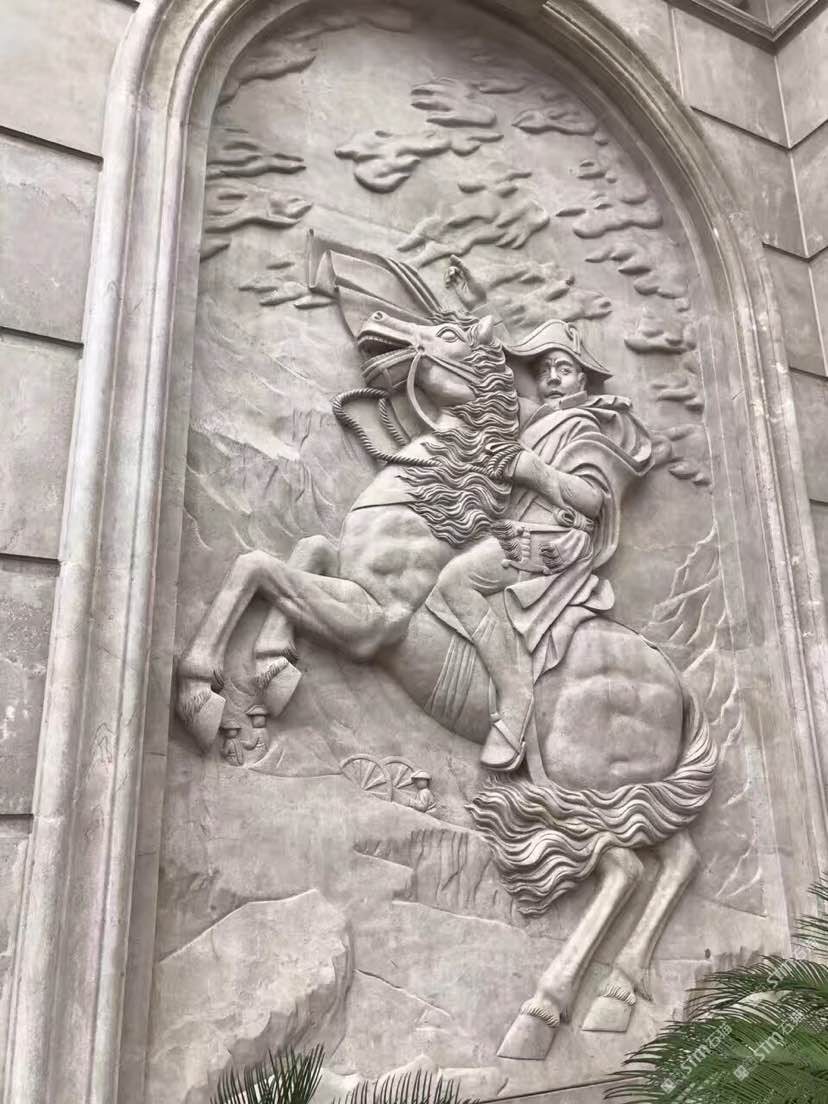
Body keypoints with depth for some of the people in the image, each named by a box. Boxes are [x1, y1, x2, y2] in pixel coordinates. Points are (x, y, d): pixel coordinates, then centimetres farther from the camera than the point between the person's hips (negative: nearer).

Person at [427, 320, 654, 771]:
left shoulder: (585, 426, 8)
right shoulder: (536, 420, 30)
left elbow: (592, 497, -6)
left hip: (550, 539, -7)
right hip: (523, 535, 7)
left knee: (454, 578, -26)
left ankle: (514, 697, -25)